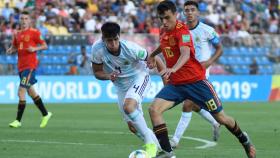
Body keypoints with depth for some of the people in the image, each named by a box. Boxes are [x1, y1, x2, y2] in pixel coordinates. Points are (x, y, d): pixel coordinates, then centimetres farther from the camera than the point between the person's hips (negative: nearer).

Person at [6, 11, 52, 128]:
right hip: (21, 66, 8)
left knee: (21, 91, -14)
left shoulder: (34, 33, -5)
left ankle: (18, 120, -12)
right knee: (31, 92, 16)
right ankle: (45, 114, 31)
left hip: (30, 66, -8)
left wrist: (35, 48, -19)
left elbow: (45, 46, -2)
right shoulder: (17, 34, 13)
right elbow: (14, 47, 23)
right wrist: (10, 50, 1)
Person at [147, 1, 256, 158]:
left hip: (196, 81, -6)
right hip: (175, 84, 6)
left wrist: (173, 69, -54)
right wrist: (152, 55, 41)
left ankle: (244, 139, 33)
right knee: (154, 109, -18)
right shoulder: (163, 31, 6)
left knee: (221, 118, 4)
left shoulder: (182, 30, -18)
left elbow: (185, 54, -37)